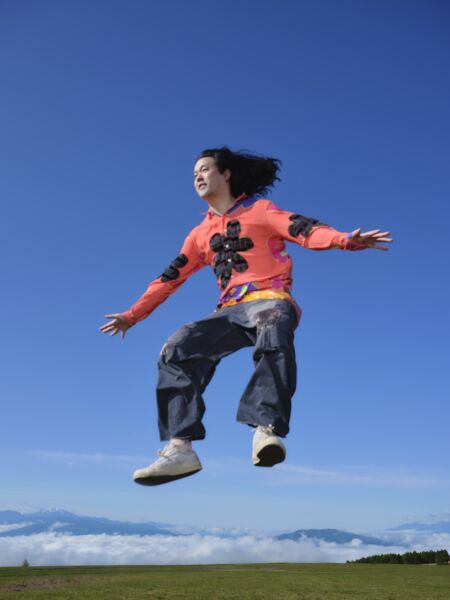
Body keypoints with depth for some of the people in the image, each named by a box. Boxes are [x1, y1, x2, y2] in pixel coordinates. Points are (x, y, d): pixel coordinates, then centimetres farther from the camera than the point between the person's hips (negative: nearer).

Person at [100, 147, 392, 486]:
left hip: (269, 299, -5)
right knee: (177, 350, -17)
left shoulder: (259, 209, 8)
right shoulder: (200, 234, 23)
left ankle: (266, 429, -51)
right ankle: (180, 448, -25)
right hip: (231, 310, 5)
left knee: (274, 331, -40)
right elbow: (170, 277, 26)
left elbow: (305, 230, -8)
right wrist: (133, 315, 26)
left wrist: (346, 240, -29)